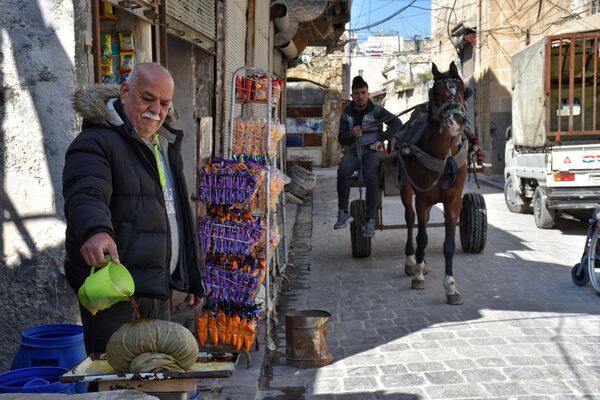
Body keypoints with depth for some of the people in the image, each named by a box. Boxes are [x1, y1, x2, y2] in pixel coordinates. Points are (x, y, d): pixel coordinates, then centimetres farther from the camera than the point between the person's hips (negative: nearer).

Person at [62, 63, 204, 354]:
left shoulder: (166, 147, 18)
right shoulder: (96, 143, -10)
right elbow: (85, 197, -29)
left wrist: (192, 279, 24)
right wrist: (95, 230, -52)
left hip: (159, 290, 8)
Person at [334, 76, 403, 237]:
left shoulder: (376, 110, 3)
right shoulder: (347, 114, 10)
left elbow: (396, 123, -2)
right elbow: (341, 139, 8)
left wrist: (381, 140, -9)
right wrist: (351, 134, -15)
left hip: (372, 150, -2)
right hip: (353, 151, 2)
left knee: (371, 177, -32)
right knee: (343, 170, -31)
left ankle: (370, 220, -28)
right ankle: (343, 213, -27)